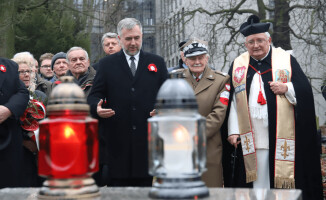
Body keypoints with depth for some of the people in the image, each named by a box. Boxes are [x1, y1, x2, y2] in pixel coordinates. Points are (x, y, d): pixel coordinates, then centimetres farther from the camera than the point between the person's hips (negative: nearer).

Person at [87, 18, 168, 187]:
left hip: (149, 141, 1)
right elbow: (94, 96, 7)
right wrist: (97, 108, -15)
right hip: (117, 141, 0)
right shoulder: (106, 64, 11)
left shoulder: (157, 63, 13)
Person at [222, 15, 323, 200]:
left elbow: (305, 91, 3)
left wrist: (287, 88, -16)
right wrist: (233, 131, 2)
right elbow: (232, 102, 9)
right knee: (257, 184, 4)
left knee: (284, 182, 2)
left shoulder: (286, 60, 5)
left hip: (282, 137, -1)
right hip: (251, 140, 2)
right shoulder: (238, 65, 11)